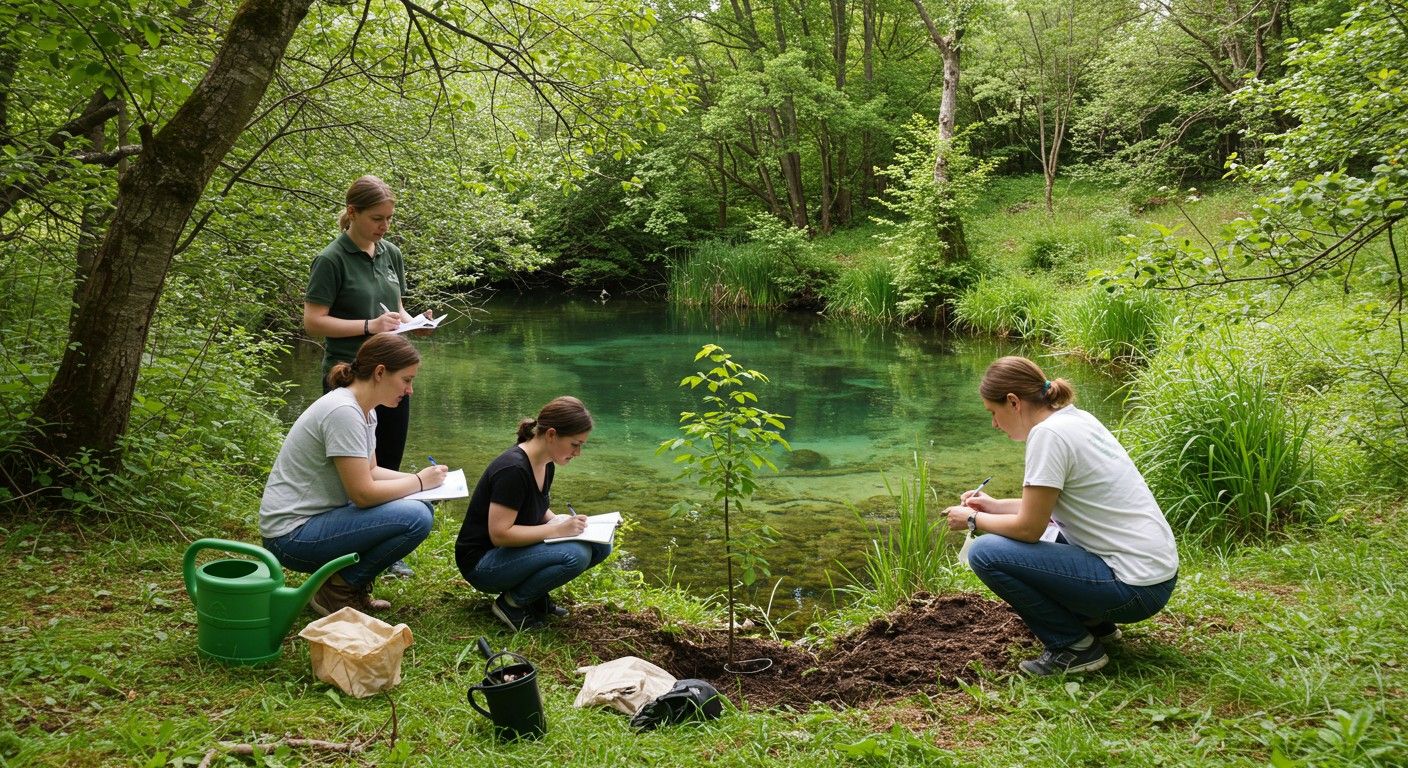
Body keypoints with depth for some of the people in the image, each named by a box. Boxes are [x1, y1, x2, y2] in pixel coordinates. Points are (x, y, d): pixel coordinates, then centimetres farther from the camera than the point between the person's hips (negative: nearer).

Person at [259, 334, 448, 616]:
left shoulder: (365, 411, 8)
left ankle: (350, 584, 8)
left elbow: (370, 472, 17)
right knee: (415, 518, -22)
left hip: (320, 517, 10)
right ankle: (339, 590, -5)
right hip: (292, 536, -10)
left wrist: (422, 478, 3)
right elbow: (363, 493, -23)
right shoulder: (343, 412, -22)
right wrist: (419, 481, -9)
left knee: (421, 507, 4)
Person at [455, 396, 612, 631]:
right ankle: (512, 603, -9)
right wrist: (556, 529, -24)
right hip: (481, 564, -9)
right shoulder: (513, 469, -26)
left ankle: (535, 595, 6)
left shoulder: (545, 465, 2)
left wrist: (557, 519, -3)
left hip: (516, 549, 9)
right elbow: (499, 534, -27)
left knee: (600, 546, -5)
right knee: (575, 555, -28)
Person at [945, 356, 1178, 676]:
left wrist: (973, 520, 1)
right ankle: (1096, 622, 21)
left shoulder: (1048, 433, -18)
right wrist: (995, 506, 18)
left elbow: (1029, 528, -15)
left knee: (985, 552, -13)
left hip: (1135, 587, -10)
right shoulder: (1076, 418, 9)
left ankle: (1074, 645, -2)